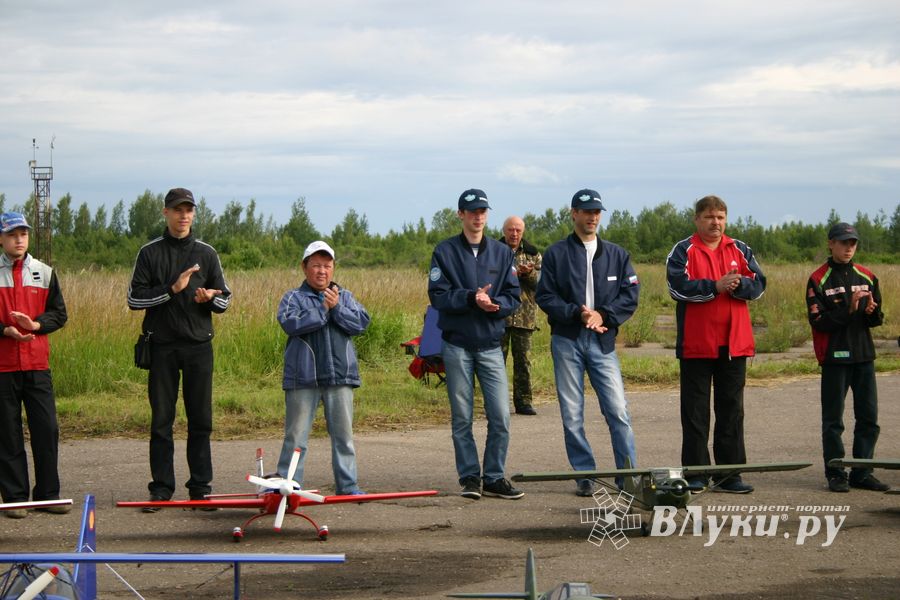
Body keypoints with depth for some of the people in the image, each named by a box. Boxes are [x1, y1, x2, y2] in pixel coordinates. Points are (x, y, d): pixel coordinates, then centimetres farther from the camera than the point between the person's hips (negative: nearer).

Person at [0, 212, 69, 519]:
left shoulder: (44, 272, 10)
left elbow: (59, 314, 9)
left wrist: (35, 324, -10)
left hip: (37, 365, 2)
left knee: (47, 429, -1)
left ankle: (47, 493, 9)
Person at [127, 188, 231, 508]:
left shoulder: (206, 253, 8)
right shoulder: (150, 253, 3)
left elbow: (225, 299, 11)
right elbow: (134, 299, -3)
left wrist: (211, 298, -12)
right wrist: (172, 290, -14)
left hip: (199, 346, 1)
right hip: (162, 346, -1)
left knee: (201, 419, 3)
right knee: (161, 420, 1)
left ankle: (201, 485, 9)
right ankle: (161, 488, 6)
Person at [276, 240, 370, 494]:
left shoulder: (345, 297, 14)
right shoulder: (294, 298, 6)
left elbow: (361, 322, 0)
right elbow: (290, 323, -13)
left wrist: (337, 308, -13)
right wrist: (323, 310, -12)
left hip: (339, 376, 2)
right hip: (303, 378, -2)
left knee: (343, 433, 6)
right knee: (296, 435, 1)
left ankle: (348, 485, 13)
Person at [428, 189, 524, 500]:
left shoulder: (502, 252, 9)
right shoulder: (445, 252, 1)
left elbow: (513, 296, 6)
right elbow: (438, 295, -7)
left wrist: (494, 304, -15)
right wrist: (472, 298, -21)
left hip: (491, 344, 2)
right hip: (457, 345, -2)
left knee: (501, 416, -5)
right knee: (462, 418, 3)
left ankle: (495, 477, 6)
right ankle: (470, 477, 12)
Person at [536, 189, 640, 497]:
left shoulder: (617, 254, 11)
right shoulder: (556, 254, 6)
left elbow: (630, 295, 5)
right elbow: (545, 296, 1)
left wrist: (603, 315, -10)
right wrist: (577, 313, -13)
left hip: (602, 342, 1)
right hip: (566, 341, -1)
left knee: (618, 411, -8)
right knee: (572, 414, 1)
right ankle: (584, 475, 9)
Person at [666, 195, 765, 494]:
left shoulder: (740, 250, 12)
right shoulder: (683, 251, 0)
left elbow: (758, 284, 1)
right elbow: (678, 286, -15)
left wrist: (738, 284, -18)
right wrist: (715, 286, -20)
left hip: (734, 343, 4)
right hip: (696, 343, -4)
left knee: (732, 409, 6)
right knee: (695, 411, 2)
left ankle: (730, 474, 11)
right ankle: (695, 473, 6)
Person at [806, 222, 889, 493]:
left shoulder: (867, 277, 10)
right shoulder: (818, 280, -4)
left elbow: (878, 319, 11)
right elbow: (819, 322, -12)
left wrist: (872, 312, -11)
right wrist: (849, 310, -21)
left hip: (864, 355, 5)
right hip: (834, 357, -5)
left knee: (868, 417, 5)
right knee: (833, 420, 1)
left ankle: (862, 473, 12)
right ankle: (835, 474, 7)